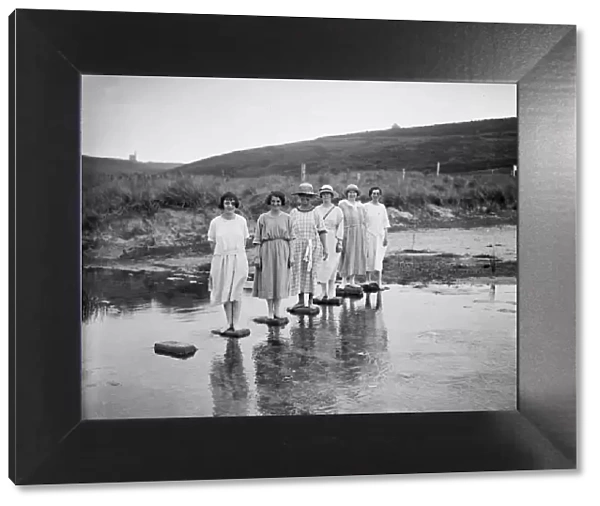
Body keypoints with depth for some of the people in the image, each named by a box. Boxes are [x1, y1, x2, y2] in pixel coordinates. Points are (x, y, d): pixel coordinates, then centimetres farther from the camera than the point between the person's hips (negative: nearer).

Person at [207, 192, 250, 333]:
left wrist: (236, 253, 1)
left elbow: (243, 242, 7)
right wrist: (223, 253, -1)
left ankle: (235, 324, 10)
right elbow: (213, 244, 3)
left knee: (236, 293, 2)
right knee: (225, 293, 9)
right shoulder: (215, 222, -3)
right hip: (221, 260, 0)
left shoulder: (241, 221, -1)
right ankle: (229, 323, 23)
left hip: (238, 260, 0)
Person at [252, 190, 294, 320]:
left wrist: (291, 256, 1)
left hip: (282, 251, 1)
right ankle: (270, 312, 14)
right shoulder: (263, 218, 1)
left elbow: (290, 238, 5)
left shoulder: (287, 218, 4)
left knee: (280, 279, 4)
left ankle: (277, 310, 16)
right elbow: (258, 239, 1)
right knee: (268, 280, 3)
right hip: (267, 250, -1)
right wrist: (257, 256, -4)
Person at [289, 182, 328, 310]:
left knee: (311, 273, 1)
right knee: (298, 272, 3)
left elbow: (322, 231, 0)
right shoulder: (293, 213, 7)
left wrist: (325, 248, -6)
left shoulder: (315, 213, 2)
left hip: (313, 246, -2)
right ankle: (300, 301, 12)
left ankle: (310, 301, 10)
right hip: (298, 245, 2)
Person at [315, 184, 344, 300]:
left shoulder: (337, 210, 4)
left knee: (331, 266, -1)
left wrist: (339, 242, -7)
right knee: (321, 265, -2)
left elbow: (340, 227, 0)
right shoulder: (317, 210, 9)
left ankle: (331, 292, 10)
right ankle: (324, 292, 6)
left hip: (332, 240, -2)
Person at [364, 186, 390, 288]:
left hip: (380, 235, 2)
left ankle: (379, 281, -6)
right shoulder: (366, 206, 1)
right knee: (369, 258, 1)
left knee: (378, 258, -4)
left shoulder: (382, 207, 9)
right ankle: (368, 280, 10)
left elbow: (385, 223, 9)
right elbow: (362, 223, 1)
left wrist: (386, 237, 2)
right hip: (369, 235, -2)